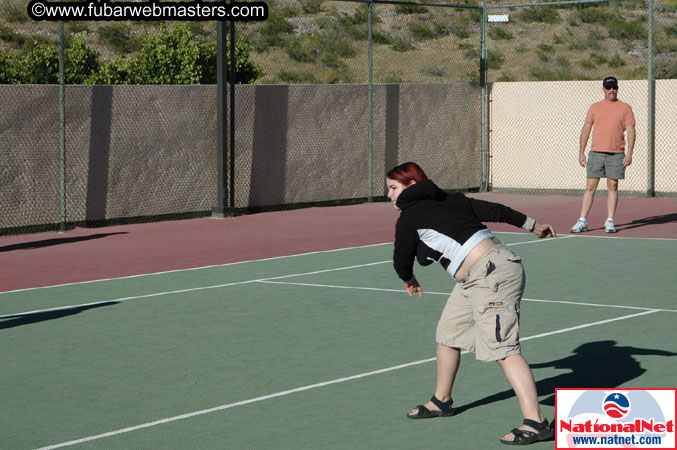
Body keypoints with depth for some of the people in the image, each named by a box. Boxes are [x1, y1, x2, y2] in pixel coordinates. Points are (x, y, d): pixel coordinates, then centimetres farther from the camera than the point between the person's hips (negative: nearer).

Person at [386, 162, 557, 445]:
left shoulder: (410, 215, -4)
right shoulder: (451, 201, 16)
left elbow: (402, 262, 6)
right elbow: (493, 210, 19)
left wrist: (409, 280, 30)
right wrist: (532, 225, 31)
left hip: (491, 275, -10)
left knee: (502, 348, -18)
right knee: (447, 333, 22)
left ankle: (536, 422, -25)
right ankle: (441, 401, 40)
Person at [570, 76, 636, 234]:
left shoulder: (625, 108, 4)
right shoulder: (595, 107, 10)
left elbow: (631, 131, 0)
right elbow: (586, 130, 12)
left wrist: (629, 153, -10)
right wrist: (581, 153, 6)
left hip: (616, 155, -1)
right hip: (596, 153, 1)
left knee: (613, 187, 2)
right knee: (590, 187, -1)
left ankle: (610, 221, 7)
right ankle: (582, 221, 1)